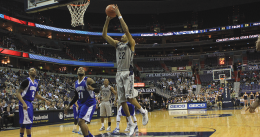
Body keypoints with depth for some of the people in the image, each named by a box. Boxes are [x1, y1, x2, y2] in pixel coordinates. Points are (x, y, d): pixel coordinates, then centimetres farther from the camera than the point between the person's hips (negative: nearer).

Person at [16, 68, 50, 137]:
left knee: (23, 123, 16)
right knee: (28, 122, -10)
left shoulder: (36, 82, 11)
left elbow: (36, 95, 21)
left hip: (30, 103, 8)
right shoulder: (26, 81, -13)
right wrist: (24, 103, -29)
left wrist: (45, 100, 12)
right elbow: (18, 93, -17)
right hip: (24, 103, -8)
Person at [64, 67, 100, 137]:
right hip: (81, 104, 8)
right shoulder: (76, 83, 12)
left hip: (89, 103, -8)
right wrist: (69, 106, 19)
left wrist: (92, 88, -36)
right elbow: (76, 96, 21)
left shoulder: (88, 80, -9)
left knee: (81, 121, -19)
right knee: (80, 123, 10)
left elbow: (98, 90, -13)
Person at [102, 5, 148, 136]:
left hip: (128, 73, -6)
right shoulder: (117, 44, 16)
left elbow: (126, 29, -15)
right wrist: (107, 20, 1)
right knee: (122, 100, 3)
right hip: (119, 73, 6)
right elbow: (104, 35, 9)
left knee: (129, 97, -16)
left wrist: (119, 15, -13)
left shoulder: (131, 43, 1)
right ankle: (132, 124, 13)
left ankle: (143, 112, 12)